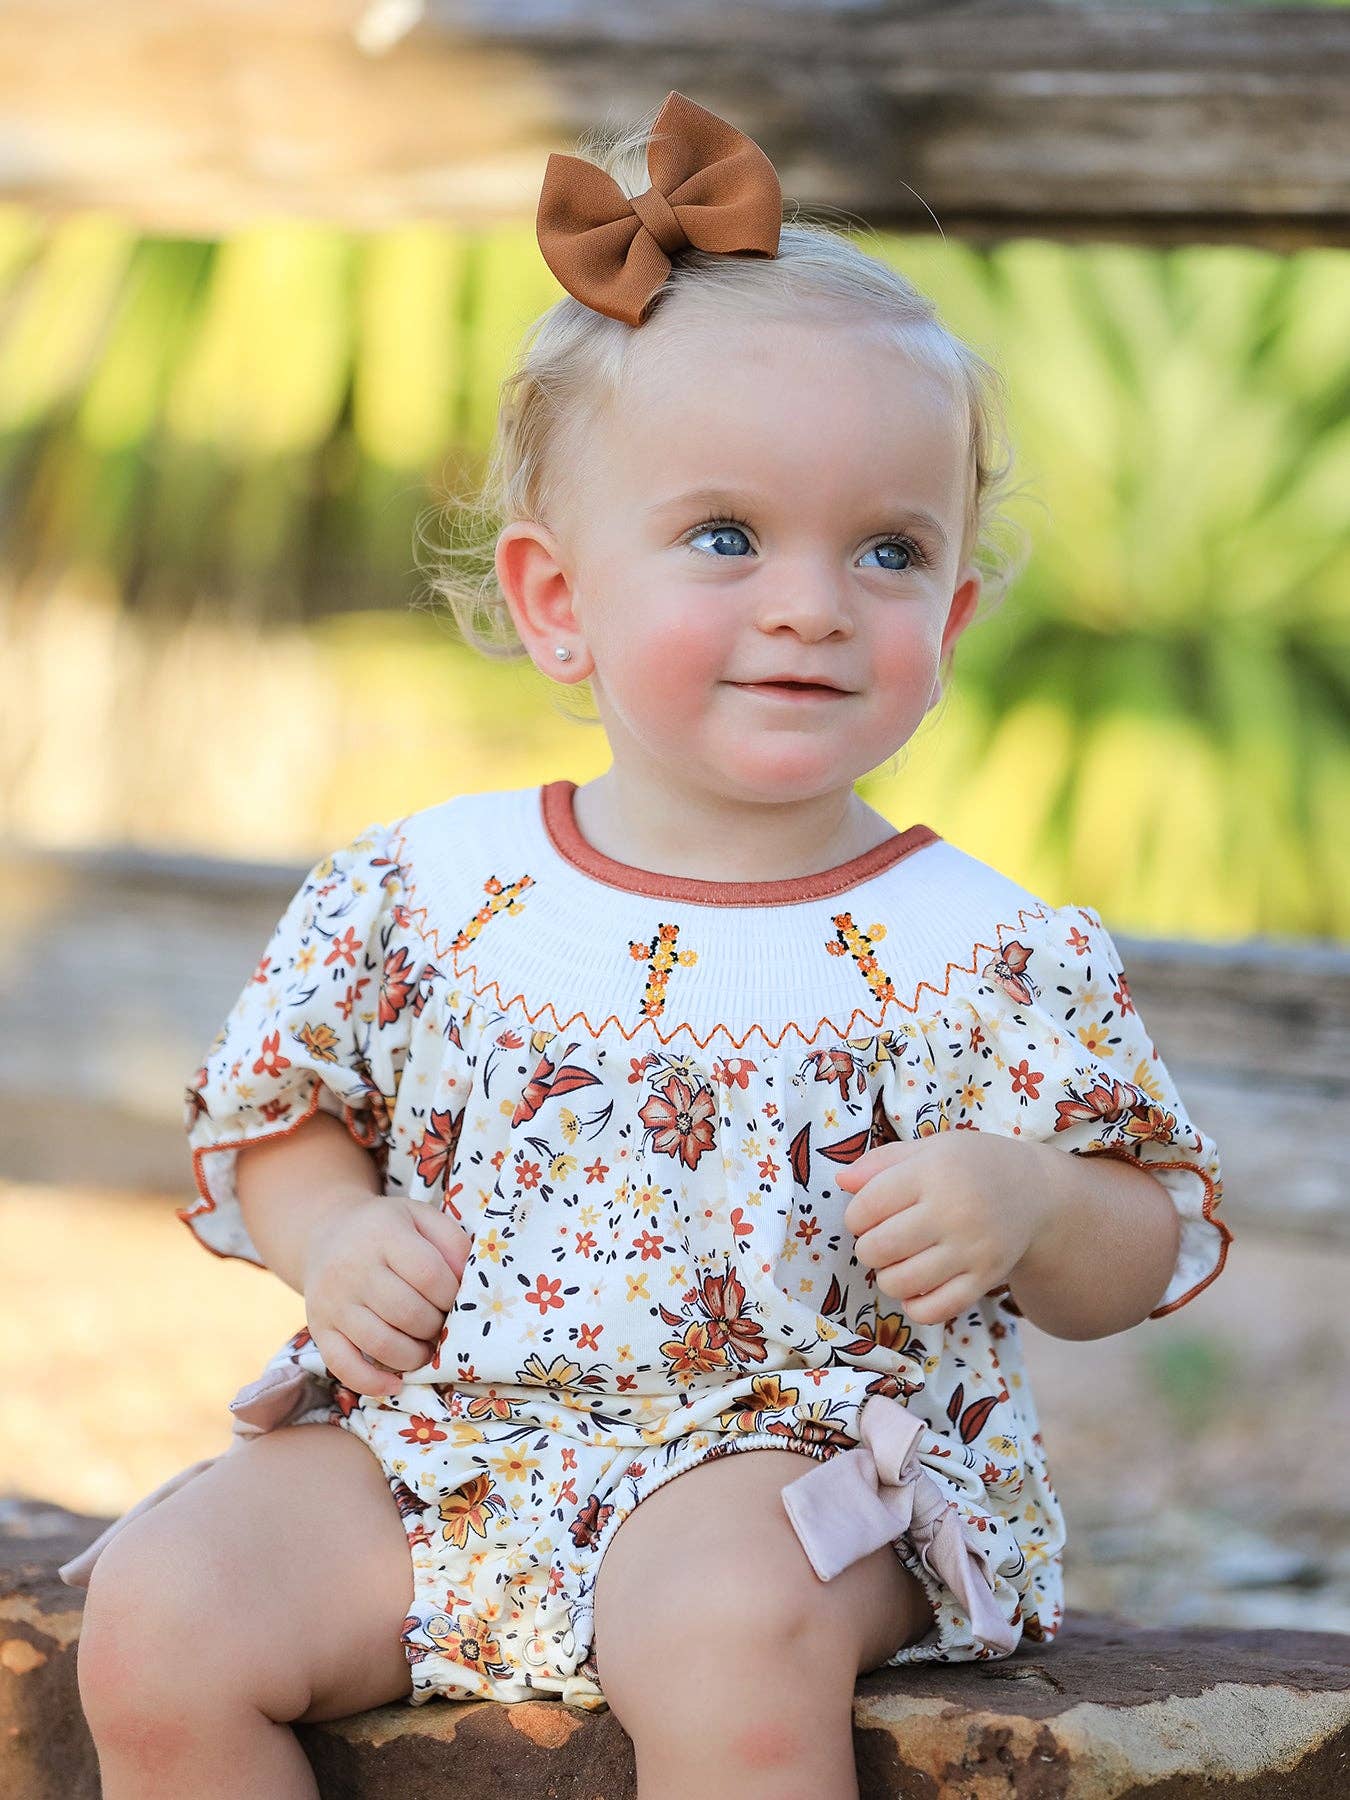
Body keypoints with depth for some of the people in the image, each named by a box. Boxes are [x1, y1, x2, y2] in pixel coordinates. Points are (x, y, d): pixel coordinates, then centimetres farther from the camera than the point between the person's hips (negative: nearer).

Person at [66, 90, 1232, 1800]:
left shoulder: (970, 951, -2)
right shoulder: (429, 886, 4)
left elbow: (1149, 1245, 3)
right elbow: (270, 1112, 17)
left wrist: (1027, 1206, -20)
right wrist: (336, 1240, -4)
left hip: (798, 1452, -3)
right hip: (433, 1434, 3)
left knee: (732, 1631, -36)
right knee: (158, 1620, -16)